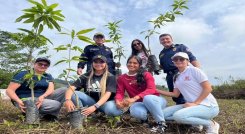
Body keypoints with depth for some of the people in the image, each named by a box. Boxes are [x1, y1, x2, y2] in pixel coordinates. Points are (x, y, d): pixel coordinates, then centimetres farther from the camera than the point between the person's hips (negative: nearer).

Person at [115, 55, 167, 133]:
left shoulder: (146, 74, -7)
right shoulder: (121, 78, 4)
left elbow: (151, 89, -21)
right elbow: (120, 92, -4)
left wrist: (134, 98, -35)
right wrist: (118, 101, -29)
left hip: (156, 101, -1)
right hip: (140, 103, 2)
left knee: (147, 98, -38)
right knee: (134, 111, -36)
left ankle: (161, 123, -18)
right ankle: (144, 118, 1)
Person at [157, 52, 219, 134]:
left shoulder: (194, 70, -7)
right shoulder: (177, 77, 13)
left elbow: (208, 88, -12)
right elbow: (175, 94, 13)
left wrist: (195, 103, -19)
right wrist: (157, 90, 10)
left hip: (207, 105, -7)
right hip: (191, 105, 7)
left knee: (178, 115, -31)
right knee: (164, 114, -3)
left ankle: (210, 124, -7)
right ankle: (195, 121, 7)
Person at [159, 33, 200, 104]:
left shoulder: (180, 47, 8)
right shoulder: (161, 54, 21)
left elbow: (192, 58, -2)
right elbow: (162, 67, 25)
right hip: (170, 77, 5)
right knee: (176, 98, 10)